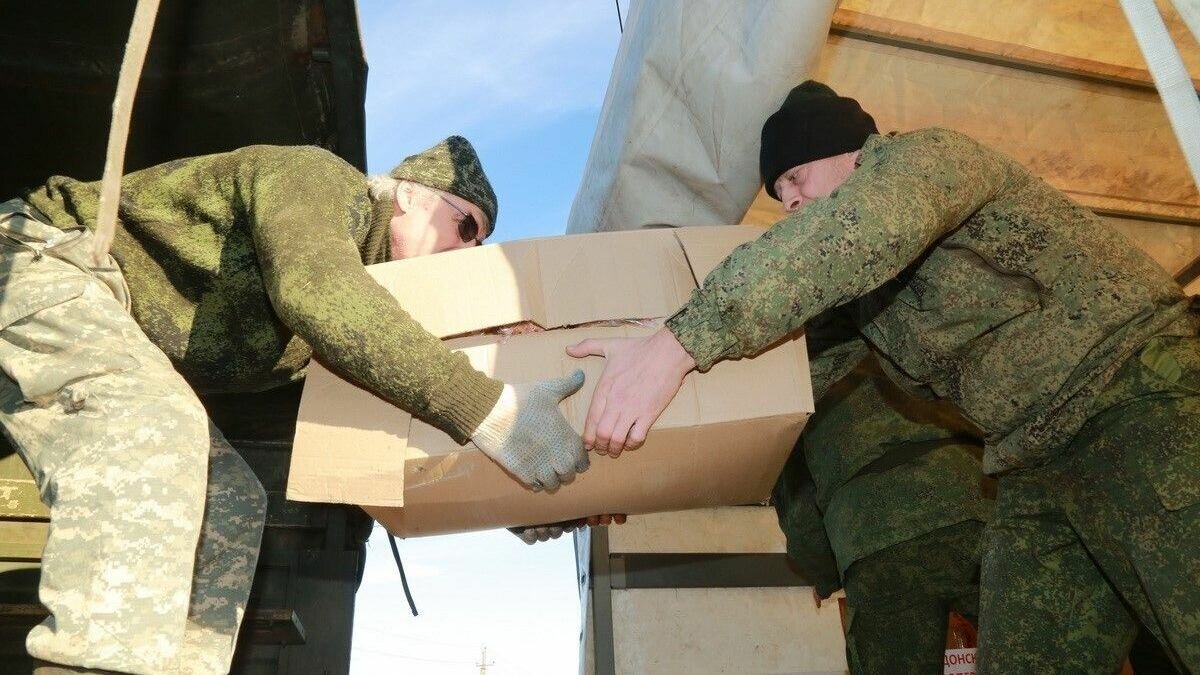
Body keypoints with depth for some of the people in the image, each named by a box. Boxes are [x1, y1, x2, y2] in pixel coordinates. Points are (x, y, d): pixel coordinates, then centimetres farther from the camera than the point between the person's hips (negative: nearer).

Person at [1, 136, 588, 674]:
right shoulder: (323, 179, -18)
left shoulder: (359, 291, 9)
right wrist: (482, 407, -48)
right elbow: (312, 289, -41)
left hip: (113, 363, 9)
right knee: (151, 434, -33)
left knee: (227, 499, 0)